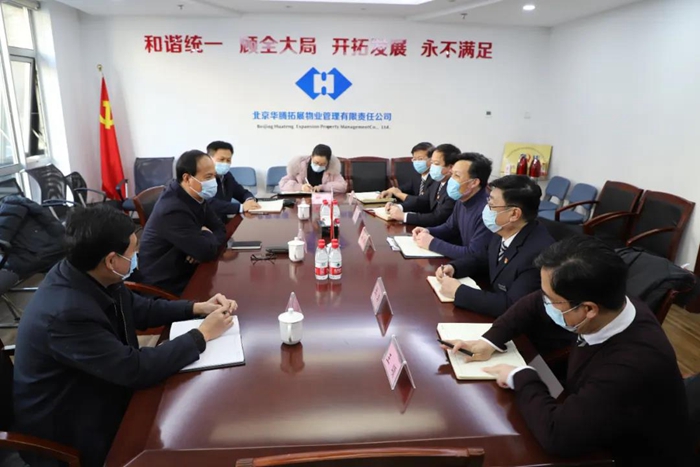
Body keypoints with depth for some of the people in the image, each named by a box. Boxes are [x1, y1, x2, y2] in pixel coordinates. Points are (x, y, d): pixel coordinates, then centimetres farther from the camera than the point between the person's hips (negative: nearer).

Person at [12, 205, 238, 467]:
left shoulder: (90, 277, -9)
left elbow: (140, 309, 8)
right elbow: (137, 369, -28)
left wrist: (198, 308, -3)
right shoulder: (67, 314, -34)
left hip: (99, 396, 7)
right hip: (72, 432, -7)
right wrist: (202, 335, -19)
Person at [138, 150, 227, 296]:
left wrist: (203, 245, -17)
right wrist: (206, 234, -8)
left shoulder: (196, 197, 0)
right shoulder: (172, 210, -27)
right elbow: (208, 251, -29)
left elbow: (220, 230, 3)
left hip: (184, 271, 8)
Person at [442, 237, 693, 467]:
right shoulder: (610, 305, -16)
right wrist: (490, 340, -9)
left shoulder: (633, 366, -38)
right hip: (592, 438, 6)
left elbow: (556, 435, -38)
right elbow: (534, 305, 1)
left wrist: (520, 377, -23)